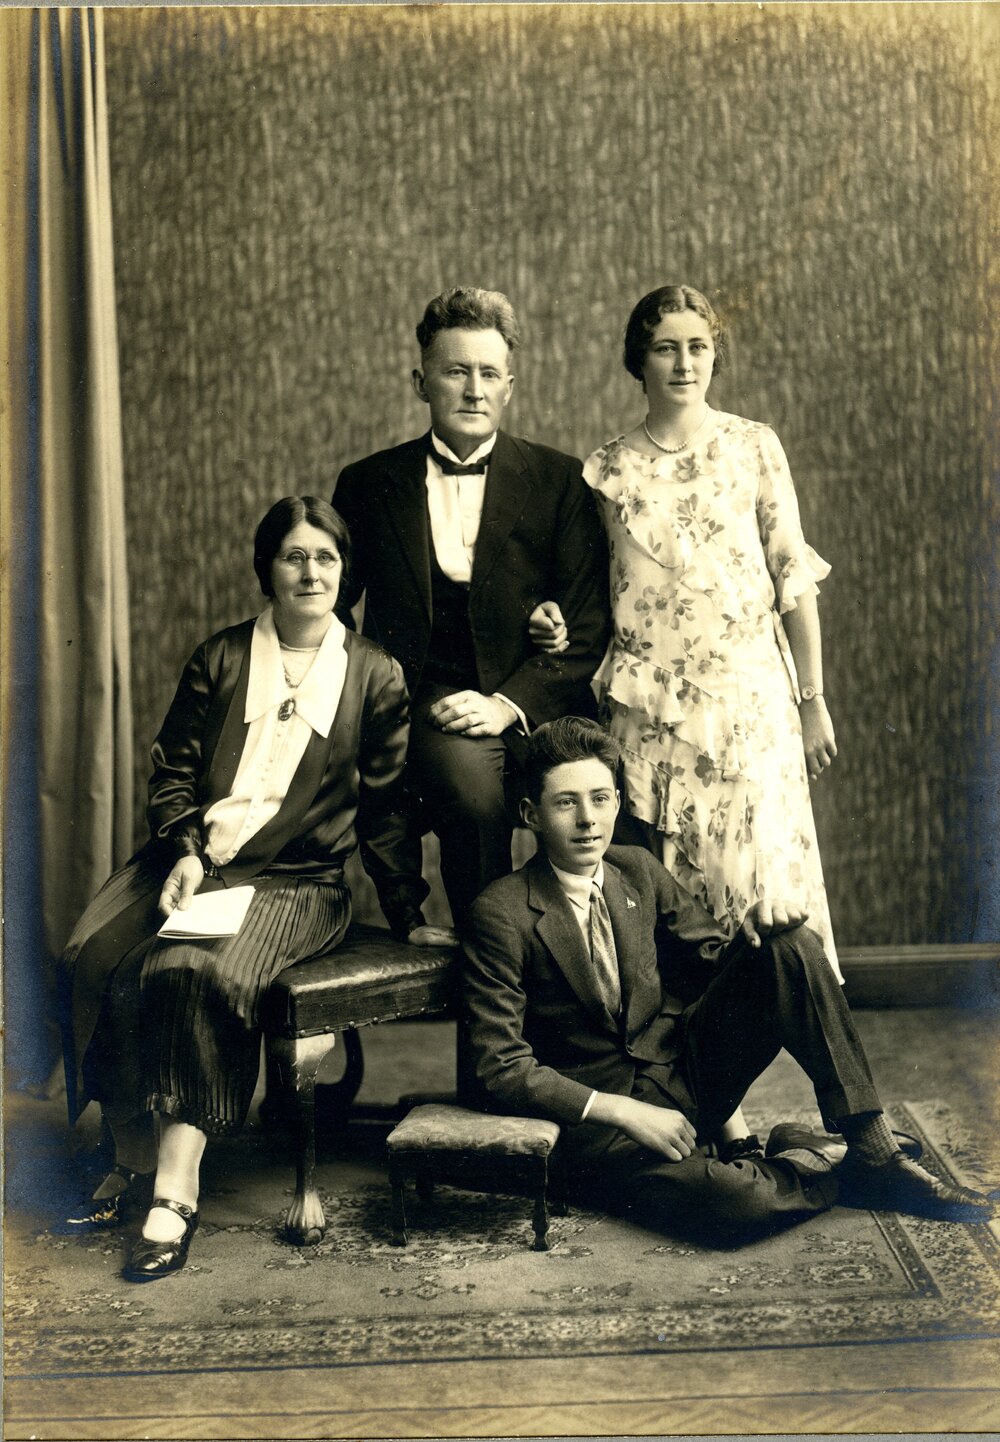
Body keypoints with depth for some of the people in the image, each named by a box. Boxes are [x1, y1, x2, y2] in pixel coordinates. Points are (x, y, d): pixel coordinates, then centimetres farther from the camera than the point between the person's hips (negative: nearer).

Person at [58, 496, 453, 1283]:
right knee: (95, 962, -23)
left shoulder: (375, 674, 8)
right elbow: (173, 770, 10)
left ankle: (176, 1192, -28)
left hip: (296, 879, -3)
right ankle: (134, 1159, -10)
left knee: (198, 973, -32)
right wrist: (184, 851, -7)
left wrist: (408, 915, 8)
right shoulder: (220, 658, 13)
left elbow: (386, 806, 9)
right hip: (191, 859, 3)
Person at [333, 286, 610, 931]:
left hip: (537, 707, 0)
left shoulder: (560, 482, 7)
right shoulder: (368, 485, 11)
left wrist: (508, 703, -12)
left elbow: (590, 626, 3)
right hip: (431, 709, 0)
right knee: (474, 790, -33)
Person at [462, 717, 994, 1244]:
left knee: (790, 946, -15)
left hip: (687, 1074, 6)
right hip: (596, 1118, -6)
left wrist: (756, 926, -11)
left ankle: (873, 1150, -10)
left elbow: (714, 962, 12)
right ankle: (810, 1161, -1)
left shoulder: (638, 870, 5)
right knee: (732, 1204, -36)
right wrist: (624, 1111, -22)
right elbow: (501, 1068, -16)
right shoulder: (502, 914, -13)